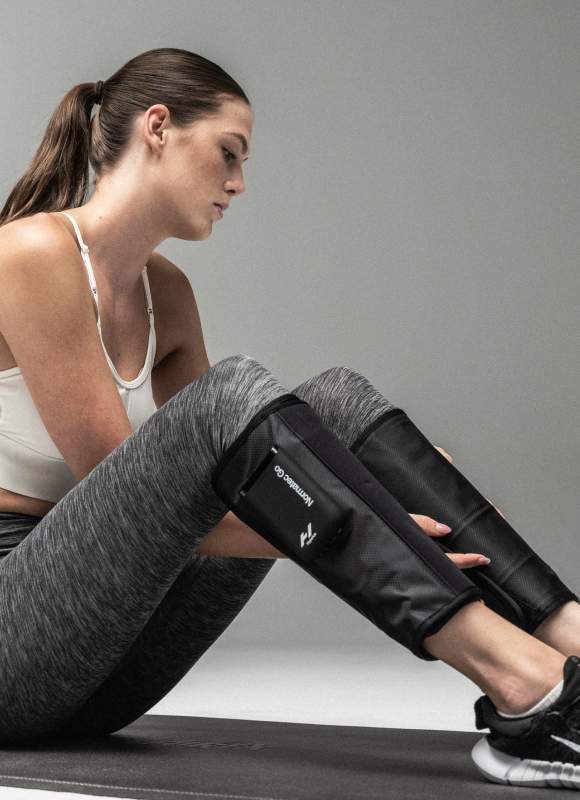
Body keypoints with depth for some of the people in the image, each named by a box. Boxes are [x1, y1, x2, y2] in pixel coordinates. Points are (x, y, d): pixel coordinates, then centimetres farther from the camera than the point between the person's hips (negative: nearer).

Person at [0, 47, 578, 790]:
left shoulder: (166, 293, 11)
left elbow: (191, 486, 11)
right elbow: (127, 495, -19)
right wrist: (329, 531, -23)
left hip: (97, 657, 8)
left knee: (335, 401, -8)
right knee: (230, 396, -29)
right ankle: (519, 680, -35)